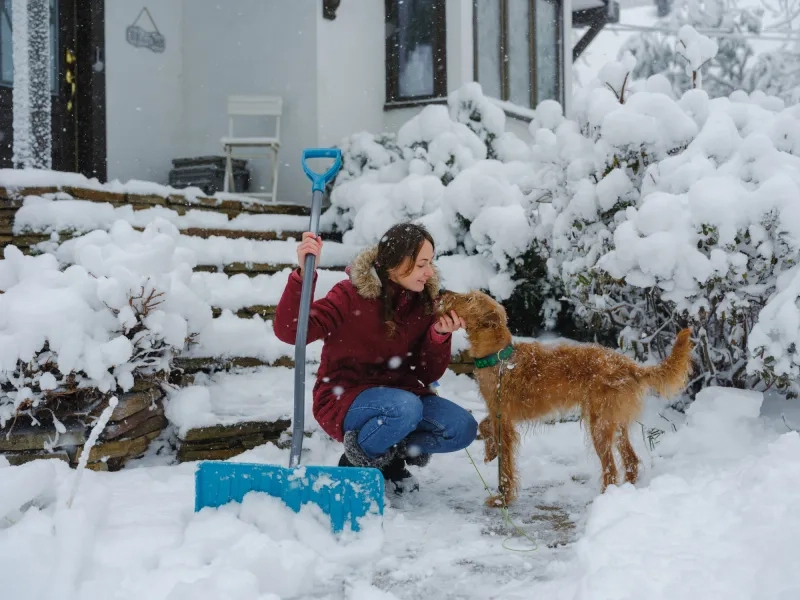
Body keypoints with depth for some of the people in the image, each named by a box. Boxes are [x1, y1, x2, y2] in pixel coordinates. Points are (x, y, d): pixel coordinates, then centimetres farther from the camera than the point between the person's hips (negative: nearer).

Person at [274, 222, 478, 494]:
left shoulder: (425, 303, -1)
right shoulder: (352, 295, -16)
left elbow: (427, 374, 1)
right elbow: (289, 331, -26)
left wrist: (439, 337, -18)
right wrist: (304, 275, -37)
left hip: (399, 393, 6)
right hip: (344, 397, -5)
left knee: (463, 428, -17)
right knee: (405, 408, -36)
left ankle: (391, 457, 6)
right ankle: (355, 464, -8)